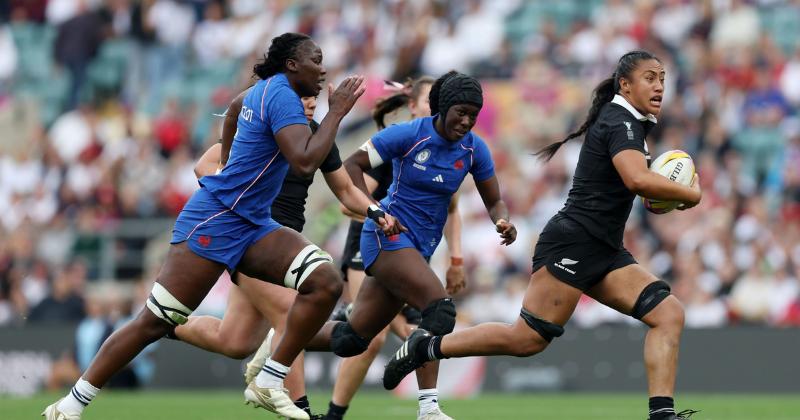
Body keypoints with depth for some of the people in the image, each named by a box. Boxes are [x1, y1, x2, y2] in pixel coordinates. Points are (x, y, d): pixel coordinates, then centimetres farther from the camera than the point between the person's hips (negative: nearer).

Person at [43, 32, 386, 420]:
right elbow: (305, 162, -27)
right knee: (155, 322, -9)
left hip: (252, 225, 10)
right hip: (215, 221, -10)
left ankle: (268, 385, -5)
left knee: (326, 282, -10)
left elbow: (237, 105, 35)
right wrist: (336, 112, -17)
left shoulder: (267, 89, 13)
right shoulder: (282, 95, -15)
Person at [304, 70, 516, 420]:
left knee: (352, 339, 7)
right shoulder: (409, 134, -13)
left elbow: (494, 201, 8)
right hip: (389, 234, -6)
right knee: (440, 307, -27)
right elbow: (352, 165, -9)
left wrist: (503, 222, -16)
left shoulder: (474, 149, 1)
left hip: (421, 246, 6)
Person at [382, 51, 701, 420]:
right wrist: (690, 195, -16)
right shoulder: (620, 122, -13)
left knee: (669, 313, -5)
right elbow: (637, 179, -30)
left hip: (605, 252, 10)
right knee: (527, 339, -11)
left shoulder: (630, 123, 17)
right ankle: (426, 346, 4)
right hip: (573, 244, -10)